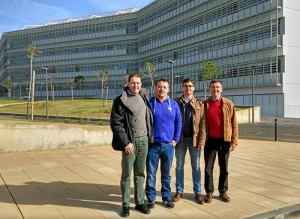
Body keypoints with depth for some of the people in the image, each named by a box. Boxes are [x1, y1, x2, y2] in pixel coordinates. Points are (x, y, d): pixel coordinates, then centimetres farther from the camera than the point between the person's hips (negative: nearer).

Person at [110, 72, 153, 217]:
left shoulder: (143, 99, 12)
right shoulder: (121, 101, -8)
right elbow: (115, 124, -12)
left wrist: (149, 137, 10)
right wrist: (126, 142, -16)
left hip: (143, 140, 5)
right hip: (130, 141, -5)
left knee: (140, 173, 12)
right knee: (126, 174, 4)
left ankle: (140, 202, 23)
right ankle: (125, 205, 15)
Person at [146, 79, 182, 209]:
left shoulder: (174, 104, 5)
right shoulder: (149, 103, -3)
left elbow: (178, 122, 9)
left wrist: (176, 139, 2)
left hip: (168, 145, 2)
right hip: (153, 144, -2)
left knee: (166, 174, 12)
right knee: (151, 173, 6)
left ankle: (167, 198, 25)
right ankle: (151, 198, 19)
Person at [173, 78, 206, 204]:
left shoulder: (199, 104, 2)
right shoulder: (176, 103, 2)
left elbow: (202, 124, -1)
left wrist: (202, 142, -8)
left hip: (194, 139, 0)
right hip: (180, 139, 0)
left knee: (196, 167, 9)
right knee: (179, 166, 10)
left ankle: (197, 193, 20)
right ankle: (179, 191, 23)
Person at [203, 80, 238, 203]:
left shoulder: (228, 104, 2)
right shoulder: (204, 104, 3)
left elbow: (234, 123, 1)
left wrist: (234, 141, -5)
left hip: (225, 140, 0)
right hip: (210, 141, 0)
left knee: (224, 168, 10)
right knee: (208, 168, 6)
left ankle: (223, 191, 24)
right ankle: (209, 192, 18)